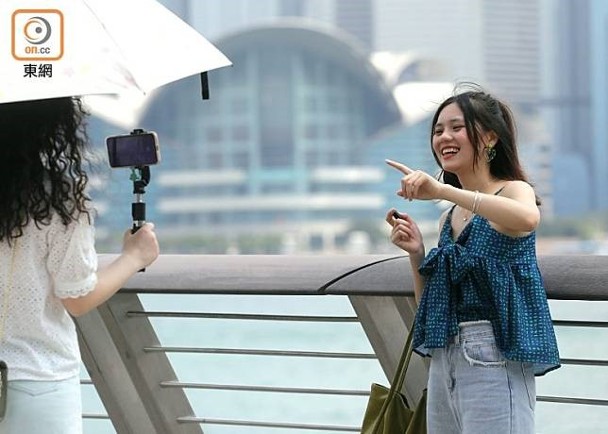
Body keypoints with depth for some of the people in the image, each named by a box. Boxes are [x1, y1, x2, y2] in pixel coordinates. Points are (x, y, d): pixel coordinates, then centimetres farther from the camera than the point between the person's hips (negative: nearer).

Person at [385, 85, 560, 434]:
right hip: (444, 361, 7)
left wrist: (443, 189, -29)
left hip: (494, 359, -7)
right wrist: (417, 254, 2)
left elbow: (527, 218, -30)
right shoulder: (449, 218, 16)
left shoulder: (513, 191, -3)